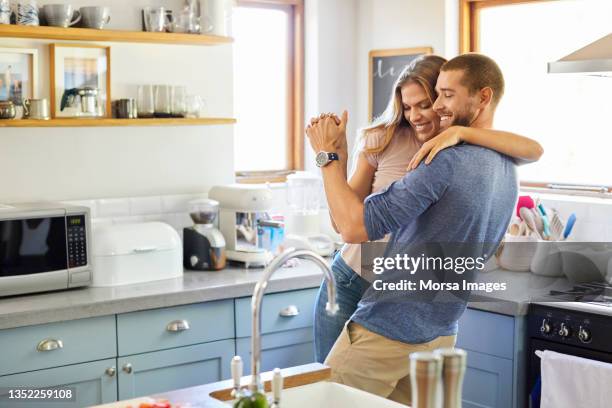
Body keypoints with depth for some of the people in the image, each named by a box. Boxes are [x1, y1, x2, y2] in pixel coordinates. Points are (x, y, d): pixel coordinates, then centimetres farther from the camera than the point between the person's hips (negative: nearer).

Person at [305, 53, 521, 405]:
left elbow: (355, 228, -24)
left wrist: (329, 156, -12)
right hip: (441, 336, 8)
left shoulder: (449, 160, -21)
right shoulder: (509, 174, 7)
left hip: (386, 333, -8)